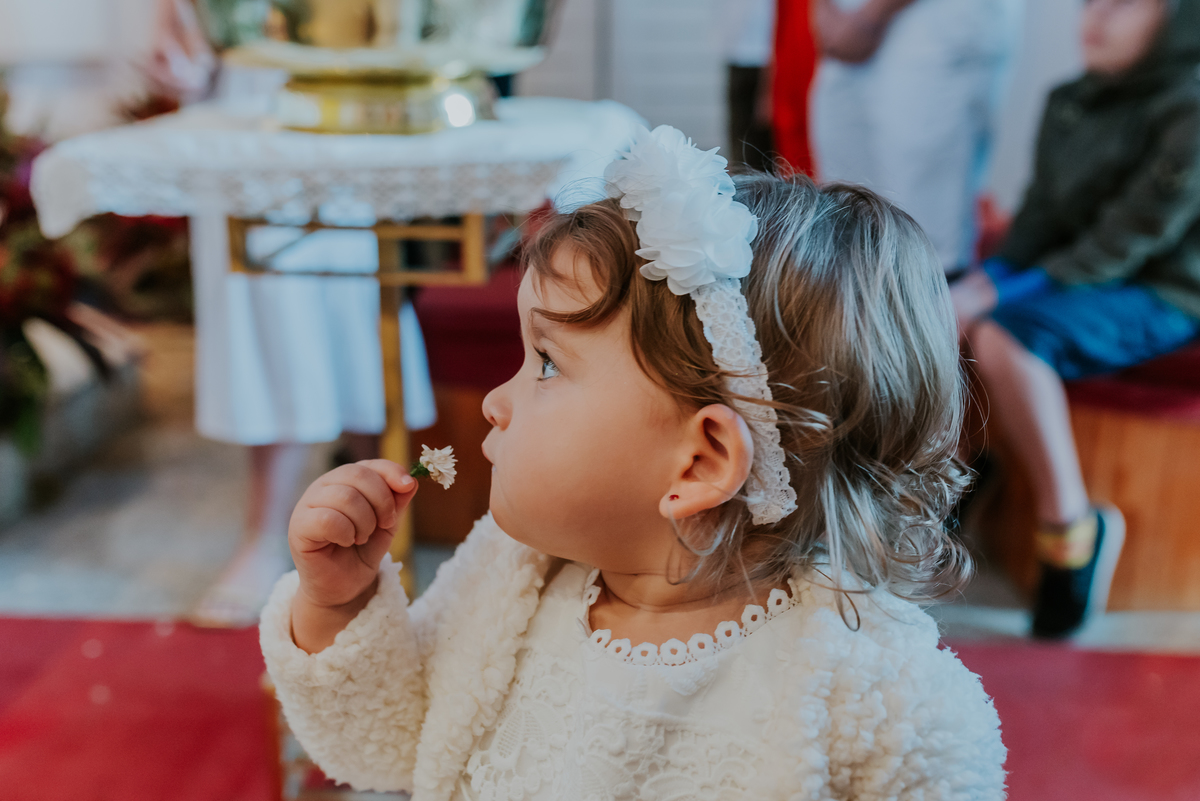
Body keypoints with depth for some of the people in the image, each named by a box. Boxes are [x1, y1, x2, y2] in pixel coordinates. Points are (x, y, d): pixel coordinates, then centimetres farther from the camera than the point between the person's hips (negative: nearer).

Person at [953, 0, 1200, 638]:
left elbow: (1133, 234, -20)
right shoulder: (1069, 103, 8)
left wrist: (1017, 291, -22)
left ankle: (1072, 529, -21)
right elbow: (1043, 215, 10)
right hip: (1069, 278, 8)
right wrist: (995, 275, -8)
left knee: (1005, 334, -32)